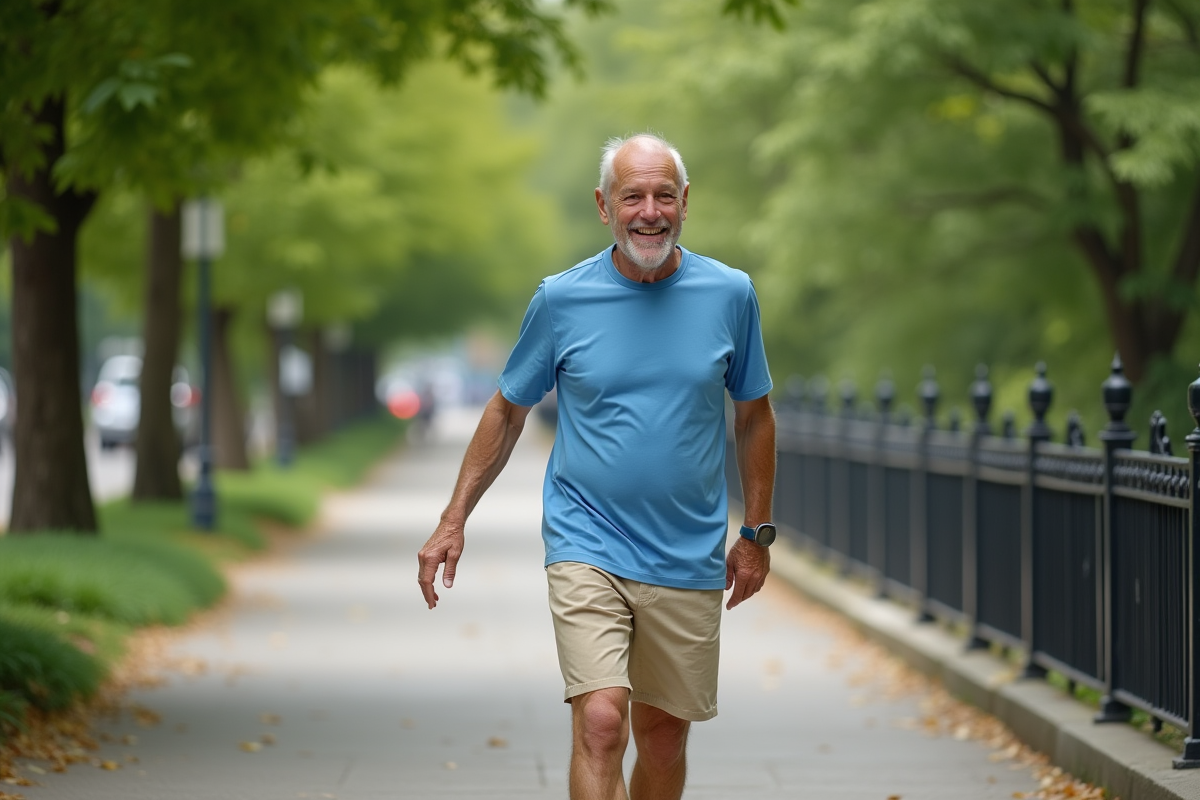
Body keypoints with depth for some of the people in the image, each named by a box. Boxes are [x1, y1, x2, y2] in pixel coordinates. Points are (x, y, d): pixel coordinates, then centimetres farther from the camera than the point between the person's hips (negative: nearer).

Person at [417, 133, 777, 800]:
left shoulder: (730, 295, 1)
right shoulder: (561, 300, -3)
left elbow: (754, 414, 13)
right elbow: (508, 410, 8)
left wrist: (758, 533, 12)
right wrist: (453, 523, 5)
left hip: (689, 563, 2)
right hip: (586, 548, -2)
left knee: (663, 737, 11)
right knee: (601, 722, -19)